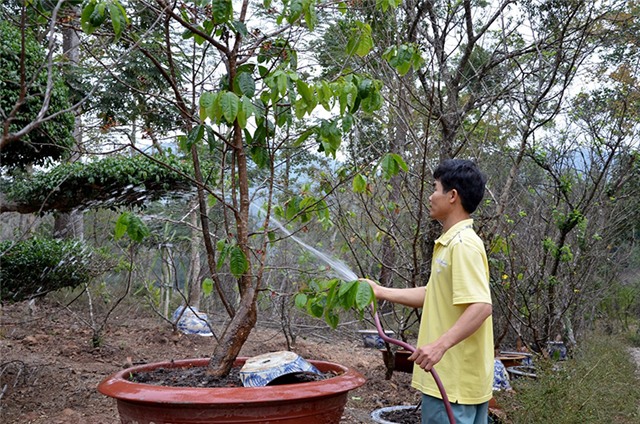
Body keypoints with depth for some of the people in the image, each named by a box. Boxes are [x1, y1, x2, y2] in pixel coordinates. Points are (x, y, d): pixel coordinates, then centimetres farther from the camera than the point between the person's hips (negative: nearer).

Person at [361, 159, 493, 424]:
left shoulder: (463, 244, -17)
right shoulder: (452, 242, 14)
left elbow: (481, 306, -26)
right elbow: (435, 295, 22)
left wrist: (440, 345, -33)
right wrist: (382, 292, 24)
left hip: (454, 380, -10)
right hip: (454, 375, 10)